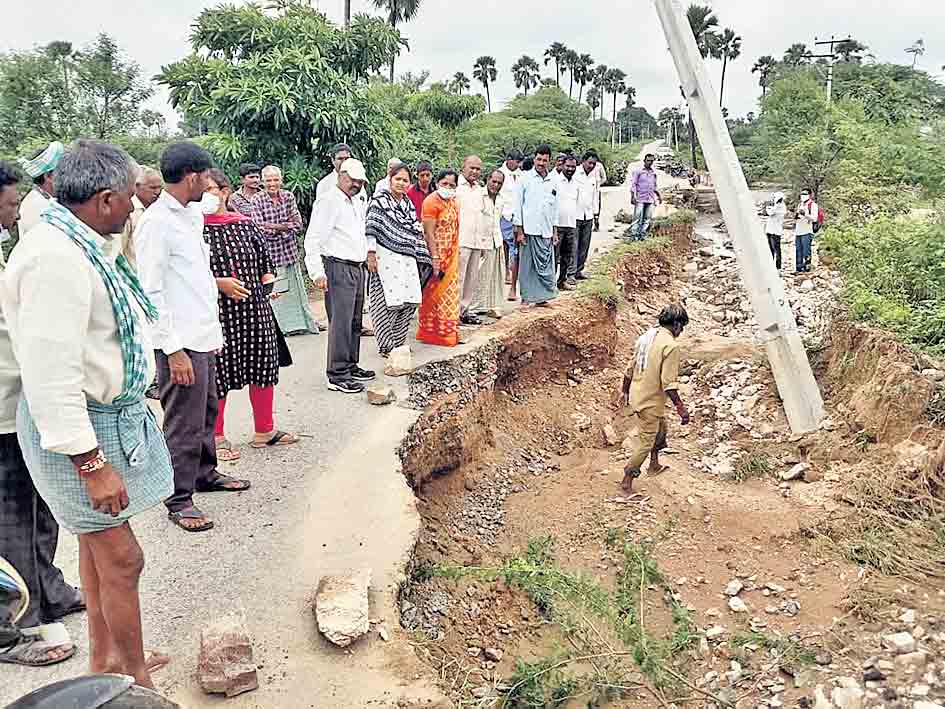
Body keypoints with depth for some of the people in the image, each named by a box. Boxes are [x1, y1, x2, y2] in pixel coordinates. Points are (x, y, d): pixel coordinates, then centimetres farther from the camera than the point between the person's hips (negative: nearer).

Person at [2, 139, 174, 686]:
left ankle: (104, 658, 37)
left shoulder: (77, 246, 8)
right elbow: (51, 376, -28)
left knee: (98, 546, 21)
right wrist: (92, 463, -26)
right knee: (122, 559, 1)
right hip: (79, 428, -10)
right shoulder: (56, 259, -25)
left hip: (106, 414, 10)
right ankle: (137, 679, 18)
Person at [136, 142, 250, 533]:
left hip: (204, 335, 9)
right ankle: (178, 499, 14)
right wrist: (173, 350, -20)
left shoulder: (192, 215, 12)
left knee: (207, 410, 21)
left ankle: (205, 473, 38)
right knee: (184, 423, 1)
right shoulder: (156, 223, -16)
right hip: (180, 342, -9)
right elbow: (151, 292, -18)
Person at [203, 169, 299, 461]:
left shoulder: (245, 224, 7)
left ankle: (264, 431, 28)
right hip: (217, 313, -4)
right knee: (218, 371, 3)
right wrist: (218, 283, -17)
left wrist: (268, 279, 0)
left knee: (263, 367, 11)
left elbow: (264, 259, 18)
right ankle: (217, 437, 20)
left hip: (254, 309, 4)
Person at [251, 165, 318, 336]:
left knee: (295, 288, 11)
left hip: (290, 251, 3)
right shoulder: (257, 200, -5)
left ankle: (300, 323, 23)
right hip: (270, 252, -3)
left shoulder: (288, 196, 5)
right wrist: (285, 226, -9)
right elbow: (260, 229, -12)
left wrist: (273, 227, -12)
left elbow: (298, 224, -2)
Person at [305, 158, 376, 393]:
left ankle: (350, 366, 26)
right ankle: (337, 376, -4)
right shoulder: (329, 201, -9)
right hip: (338, 268, -9)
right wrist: (317, 272, -20)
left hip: (357, 268, 9)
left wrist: (368, 254, 18)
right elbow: (313, 240, -15)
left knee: (355, 322, 14)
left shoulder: (357, 204, 18)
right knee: (340, 323, -9)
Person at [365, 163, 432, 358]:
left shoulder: (408, 204, 17)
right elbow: (371, 228, -9)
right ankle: (386, 346, 4)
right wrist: (371, 254, -16)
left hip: (407, 259, 7)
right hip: (385, 259, -7)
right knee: (389, 302, -7)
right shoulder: (379, 200, -3)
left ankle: (398, 342, 19)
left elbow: (416, 231, 19)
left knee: (410, 301, 5)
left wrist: (421, 258, 16)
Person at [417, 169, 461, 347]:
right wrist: (435, 259, -23)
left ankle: (448, 332, 21)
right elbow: (429, 233, -19)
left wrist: (455, 255, 15)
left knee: (450, 294, 12)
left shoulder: (453, 202, 11)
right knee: (434, 294, 0)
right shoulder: (432, 202, -14)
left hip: (451, 257, 8)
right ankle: (430, 333, 10)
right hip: (437, 254, -8)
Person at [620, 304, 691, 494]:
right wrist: (680, 407, -19)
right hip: (650, 402, -9)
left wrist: (626, 391, 26)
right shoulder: (671, 345, -20)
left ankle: (654, 465, 43)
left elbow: (630, 368, 14)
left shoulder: (647, 335, 5)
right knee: (645, 442, 4)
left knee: (660, 428, 29)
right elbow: (669, 382, -24)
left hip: (636, 395, 9)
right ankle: (627, 481, 12)